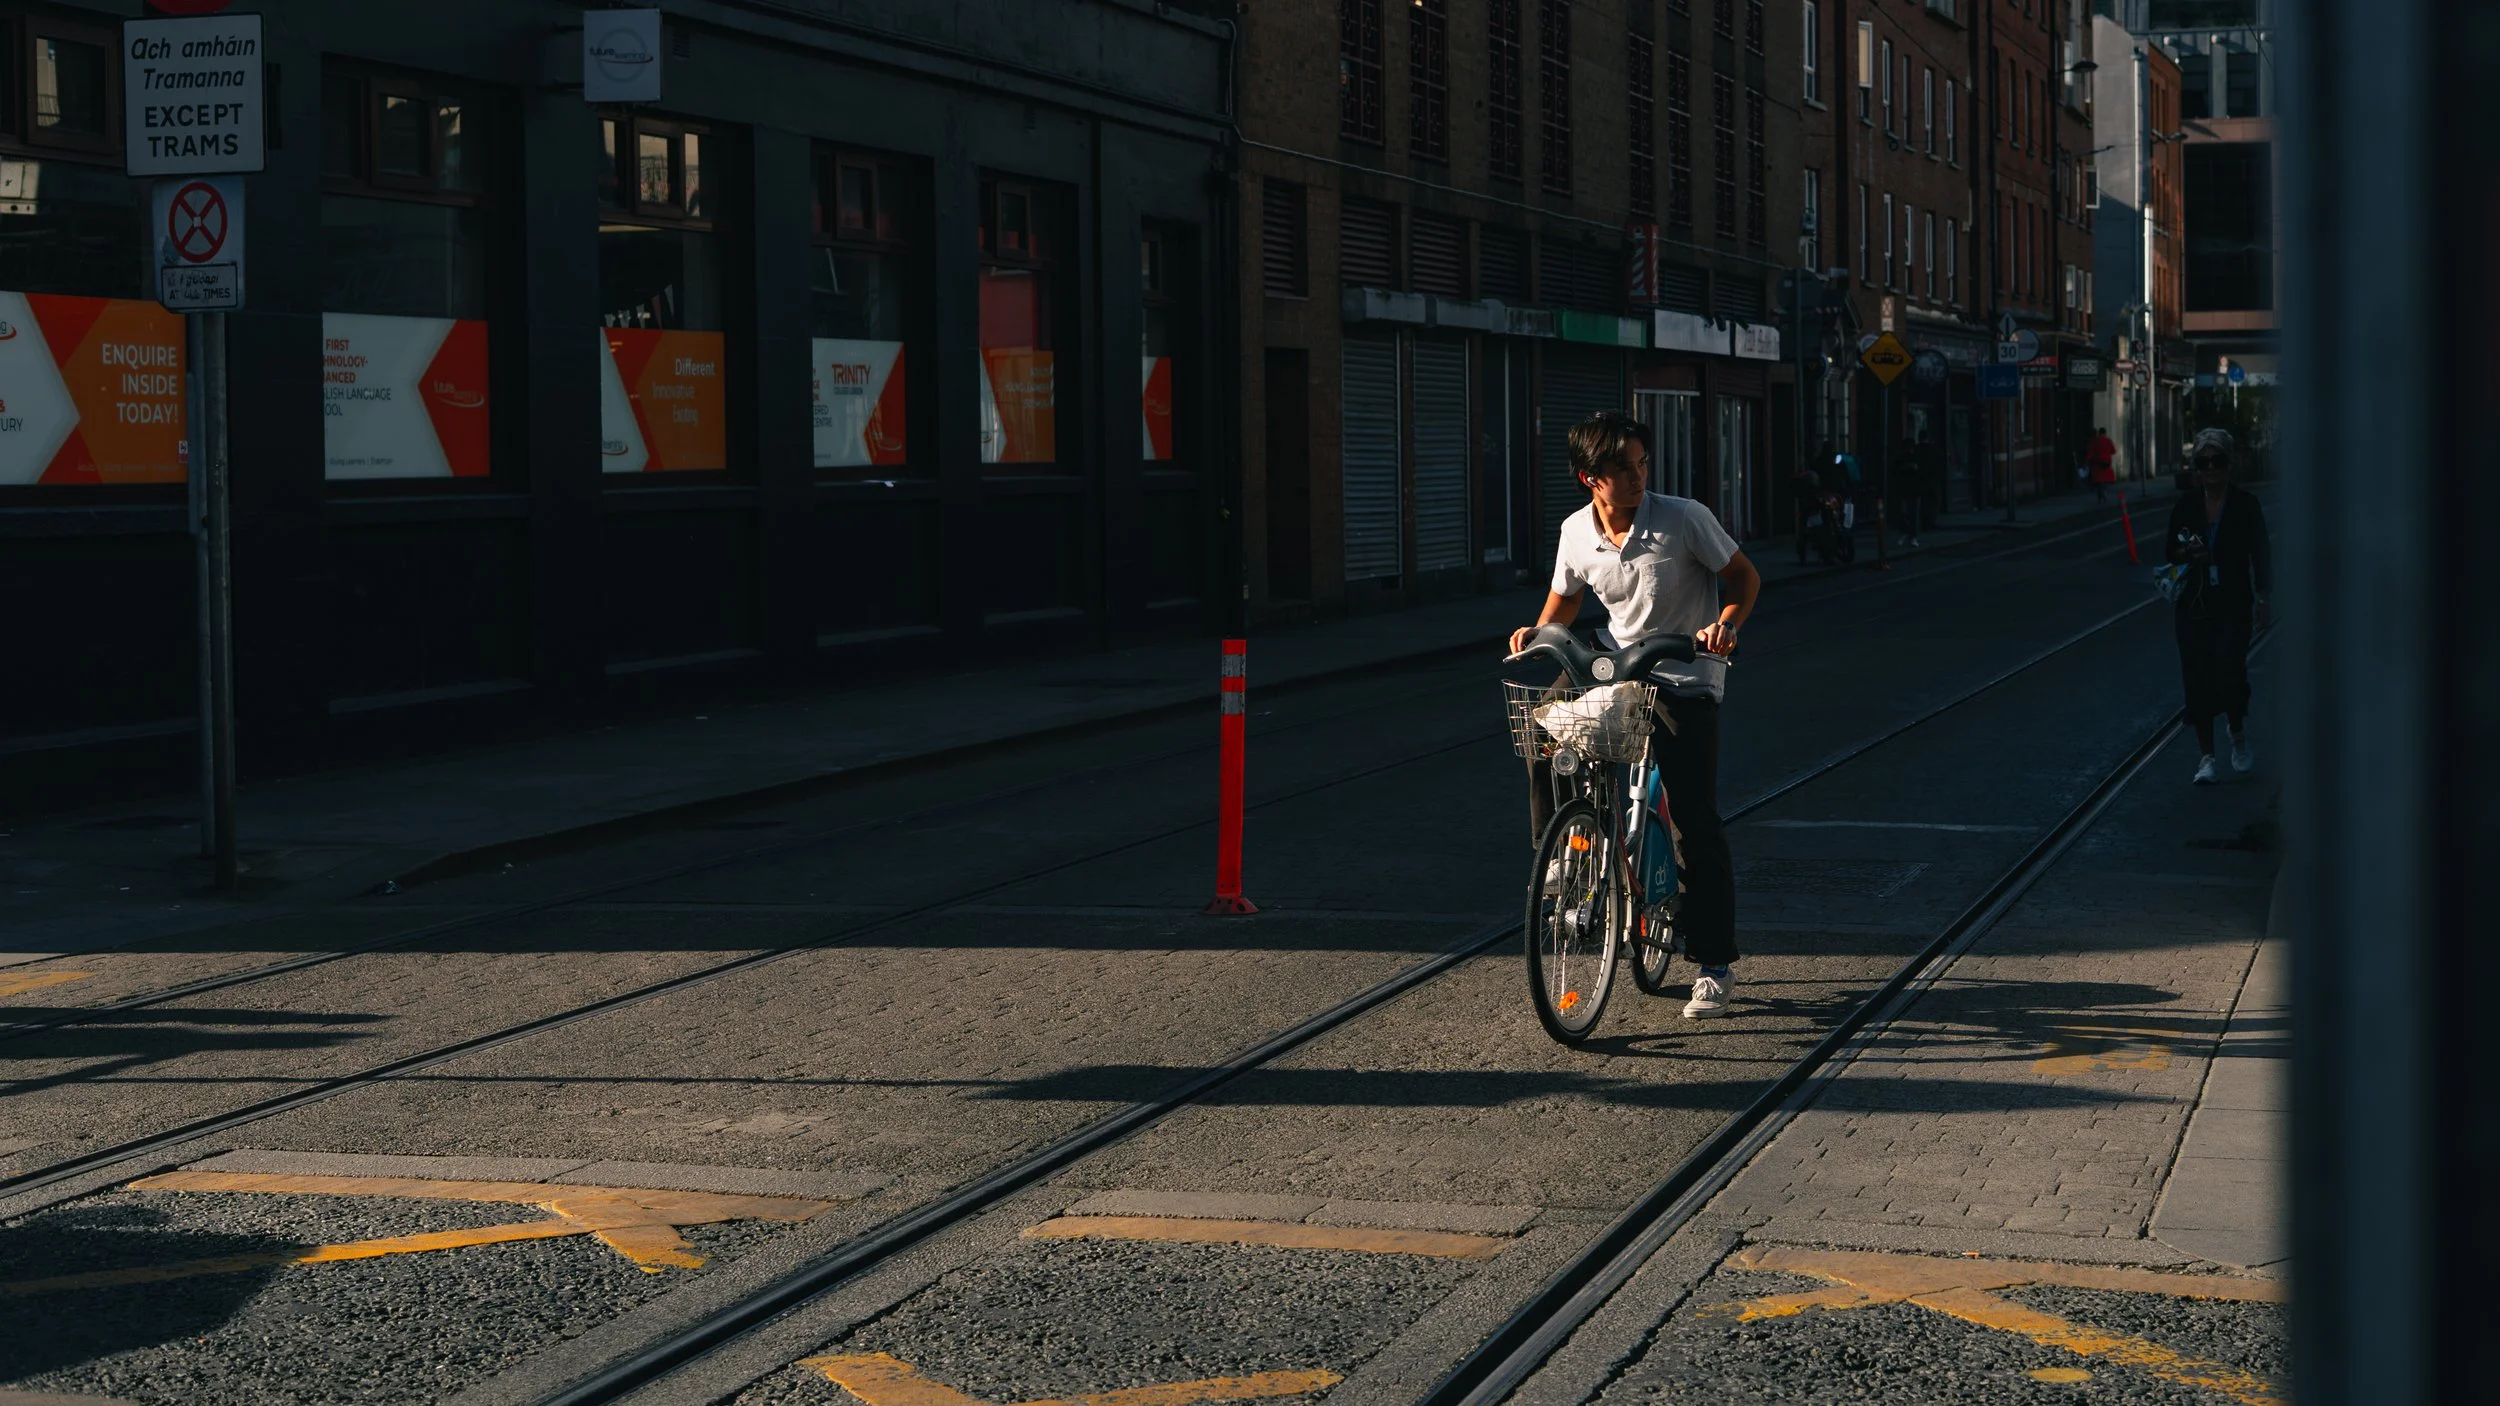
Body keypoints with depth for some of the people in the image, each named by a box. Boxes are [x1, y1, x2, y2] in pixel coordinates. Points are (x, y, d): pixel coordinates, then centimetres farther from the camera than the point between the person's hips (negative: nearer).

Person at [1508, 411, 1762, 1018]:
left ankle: (1716, 965, 0)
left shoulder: (1683, 519, -13)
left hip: (1685, 680, -4)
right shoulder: (1577, 532, -2)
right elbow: (1563, 604, 14)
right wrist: (1537, 633, -7)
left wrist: (1726, 624, -21)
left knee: (1695, 822, -9)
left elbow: (1744, 575, -3)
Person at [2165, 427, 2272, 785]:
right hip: (2194, 605, 3)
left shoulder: (2245, 504, 1)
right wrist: (2186, 554, -10)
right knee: (2198, 681, -1)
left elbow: (2261, 553, 4)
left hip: (2233, 605, -2)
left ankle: (2238, 734, 18)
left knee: (2229, 672, -12)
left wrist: (2263, 598, -2)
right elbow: (2170, 554, 12)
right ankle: (2206, 757, 7)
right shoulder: (2184, 506, 6)